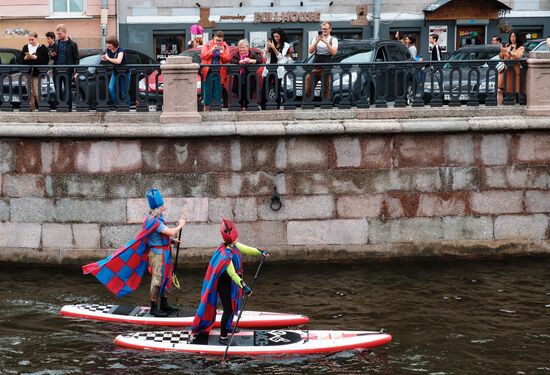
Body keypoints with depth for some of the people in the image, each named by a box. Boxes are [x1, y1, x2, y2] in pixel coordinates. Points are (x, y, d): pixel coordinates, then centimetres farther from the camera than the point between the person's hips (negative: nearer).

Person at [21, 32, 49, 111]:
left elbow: (45, 60, -9)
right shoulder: (25, 47, 13)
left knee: (38, 92, -9)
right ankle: (32, 108, 10)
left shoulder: (42, 47, 0)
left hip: (38, 72, -4)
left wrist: (35, 57, -17)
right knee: (30, 92, 5)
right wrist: (26, 58, -10)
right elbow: (21, 59, 10)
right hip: (28, 72, 4)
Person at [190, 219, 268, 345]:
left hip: (230, 282, 9)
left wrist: (260, 252, 11)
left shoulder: (233, 245, -8)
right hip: (223, 283, -9)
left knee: (232, 305, 23)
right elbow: (232, 273, -33)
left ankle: (227, 327, 44)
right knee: (228, 309, -6)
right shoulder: (225, 254, -33)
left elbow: (244, 249, 10)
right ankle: (223, 337, 3)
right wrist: (243, 286, -34)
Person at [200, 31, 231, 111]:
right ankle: (206, 107, 6)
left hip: (219, 73, 1)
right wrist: (212, 50, -17)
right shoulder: (207, 45, 5)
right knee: (207, 91, 0)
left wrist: (222, 53, -14)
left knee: (217, 93, 1)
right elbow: (203, 56, -7)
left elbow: (228, 59, 3)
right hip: (208, 72, -1)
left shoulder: (225, 46, 8)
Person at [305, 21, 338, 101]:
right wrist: (317, 41, -11)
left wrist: (326, 42, -17)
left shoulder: (333, 40, 5)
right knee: (308, 88, 2)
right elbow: (310, 51, 1)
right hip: (315, 65, 3)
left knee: (326, 89, -1)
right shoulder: (316, 38, 13)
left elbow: (334, 52, -11)